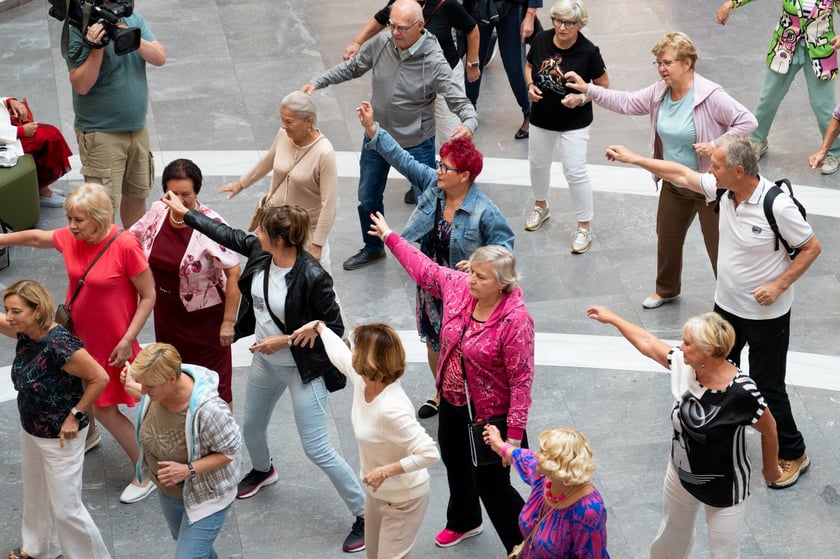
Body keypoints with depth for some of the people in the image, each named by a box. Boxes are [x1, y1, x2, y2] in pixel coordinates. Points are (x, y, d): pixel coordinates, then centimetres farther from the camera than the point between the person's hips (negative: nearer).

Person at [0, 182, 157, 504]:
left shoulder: (125, 246, -27)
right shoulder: (70, 239, -9)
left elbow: (148, 296, -19)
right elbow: (36, 238, 13)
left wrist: (128, 340, -20)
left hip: (111, 343, -6)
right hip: (77, 335, 6)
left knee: (104, 409, -1)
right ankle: (88, 437, 57)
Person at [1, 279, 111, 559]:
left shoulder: (59, 346, -33)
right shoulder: (24, 333, -9)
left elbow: (100, 378, -29)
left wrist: (75, 415, -21)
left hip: (59, 438, -9)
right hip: (31, 430, 9)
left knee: (65, 508, 4)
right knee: (35, 494, 27)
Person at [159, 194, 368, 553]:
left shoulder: (312, 277, -32)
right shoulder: (260, 251, -12)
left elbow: (334, 329, -23)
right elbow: (227, 235, 7)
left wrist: (284, 340, -25)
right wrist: (184, 212, 14)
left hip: (302, 369, -8)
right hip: (265, 361, 8)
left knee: (317, 449, -6)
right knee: (252, 428, 28)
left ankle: (365, 516, 9)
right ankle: (262, 471, 62)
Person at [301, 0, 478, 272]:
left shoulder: (434, 63, -26)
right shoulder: (380, 43, -13)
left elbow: (460, 101, -27)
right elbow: (352, 68, 5)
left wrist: (468, 124, -48)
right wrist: (317, 82, 0)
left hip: (416, 144, -5)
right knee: (367, 198, 21)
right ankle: (373, 249, 46)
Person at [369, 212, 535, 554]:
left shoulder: (515, 320, -31)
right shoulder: (459, 286, -13)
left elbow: (521, 380, -27)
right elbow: (424, 269, 7)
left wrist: (515, 434, -25)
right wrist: (389, 237, 16)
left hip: (489, 414, -8)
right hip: (452, 401, 8)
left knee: (492, 485, 2)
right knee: (455, 464, 29)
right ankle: (464, 522, 57)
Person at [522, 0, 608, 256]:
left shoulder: (588, 52, -21)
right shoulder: (541, 40, -12)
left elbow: (603, 84, -9)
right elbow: (529, 66, 7)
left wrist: (582, 98, -24)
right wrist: (530, 86, -11)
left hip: (574, 122, -5)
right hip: (541, 118, 5)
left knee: (576, 172, -5)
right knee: (537, 163, 22)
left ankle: (585, 227, 11)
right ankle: (541, 207, 50)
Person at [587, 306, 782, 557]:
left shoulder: (742, 392, -33)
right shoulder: (684, 365, -17)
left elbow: (769, 430, -16)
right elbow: (648, 343, 1)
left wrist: (771, 469, 0)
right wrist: (612, 318, 12)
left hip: (724, 490, -6)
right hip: (681, 475, 6)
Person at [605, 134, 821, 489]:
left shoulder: (777, 206, -28)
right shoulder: (722, 189, -10)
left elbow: (811, 247, -17)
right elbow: (680, 174, 3)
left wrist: (779, 285, -23)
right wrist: (632, 158, 6)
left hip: (766, 314, -7)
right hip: (727, 305, 7)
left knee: (767, 387, 2)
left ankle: (792, 454, 22)